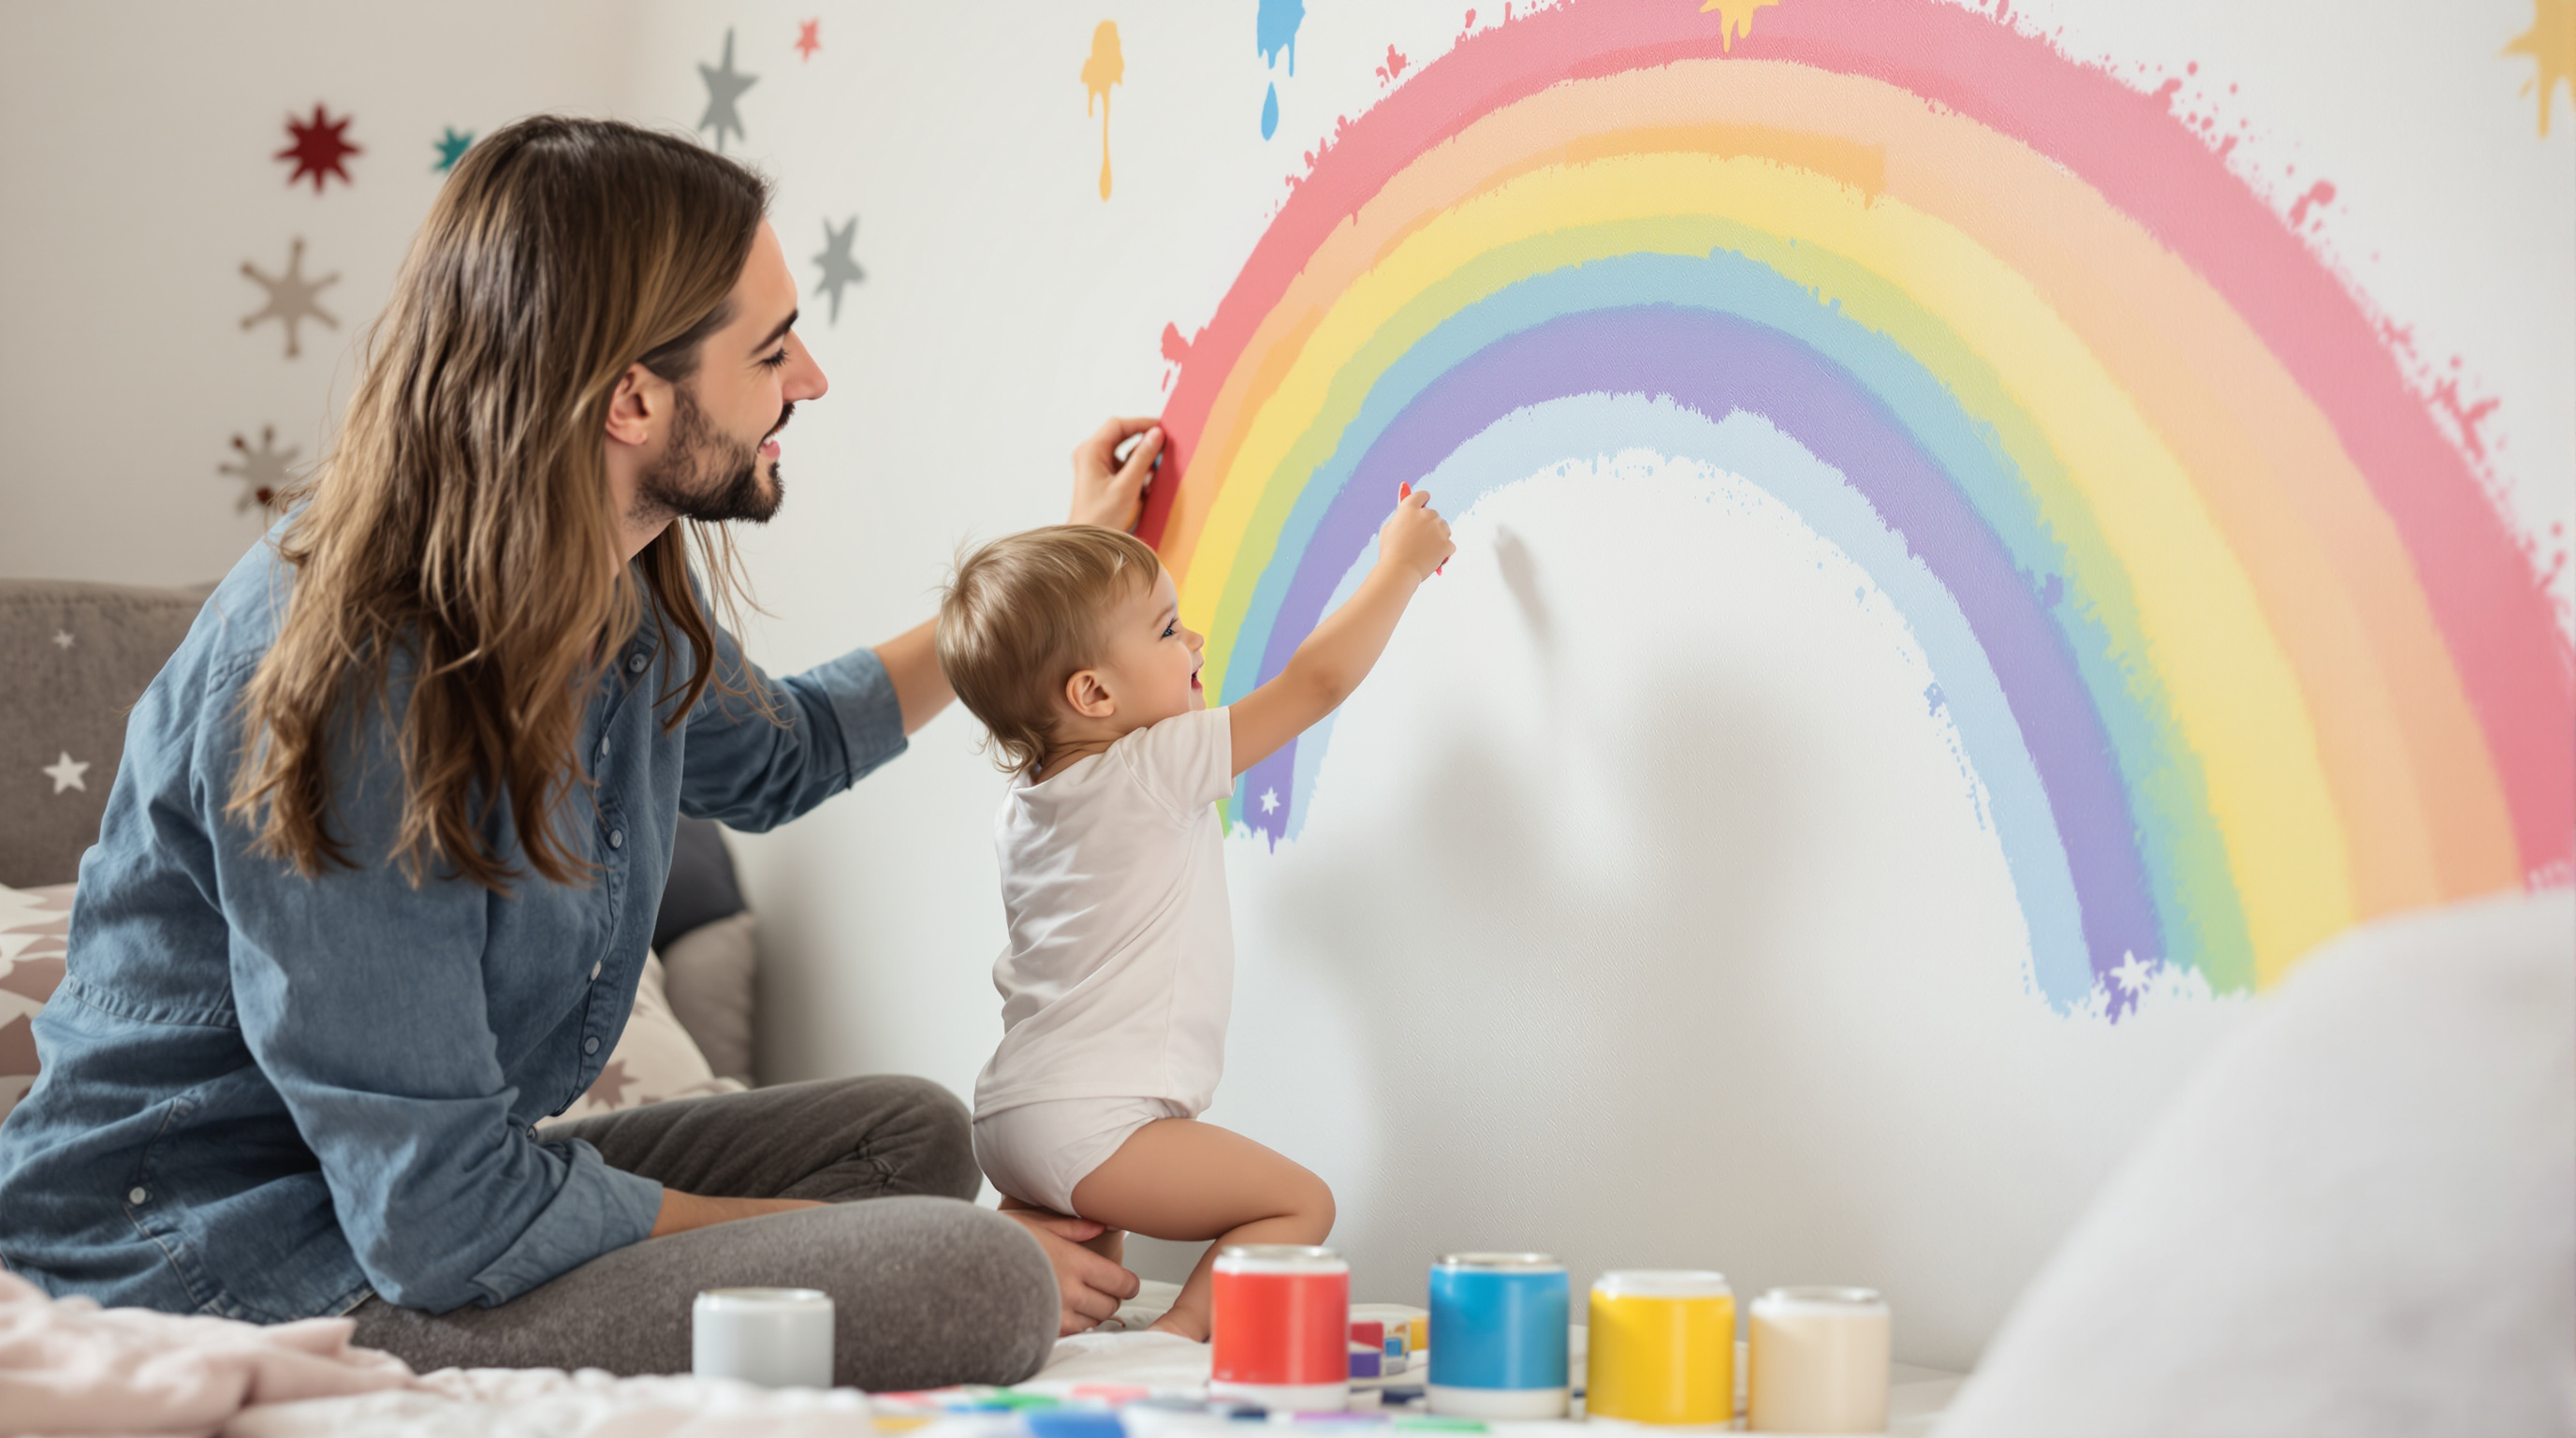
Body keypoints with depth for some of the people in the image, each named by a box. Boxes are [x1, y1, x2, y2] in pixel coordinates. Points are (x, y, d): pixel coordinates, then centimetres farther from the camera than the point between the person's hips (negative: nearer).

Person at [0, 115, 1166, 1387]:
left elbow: (774, 755, 29)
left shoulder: (623, 603, 2)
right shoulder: (350, 683, -26)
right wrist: (817, 1237, -17)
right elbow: (442, 1223, -25)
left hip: (431, 1187, 10)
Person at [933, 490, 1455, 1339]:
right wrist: (1401, 564, 5)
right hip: (1090, 1121, -9)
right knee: (1299, 1203, -7)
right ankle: (1181, 1334, -19)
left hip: (1009, 1111, 9)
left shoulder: (1025, 805, 12)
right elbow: (1318, 679, -7)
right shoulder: (1155, 770, -12)